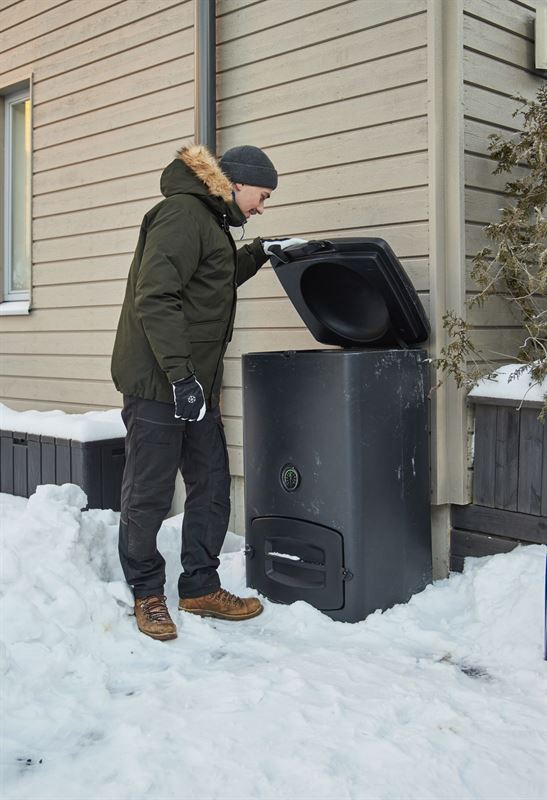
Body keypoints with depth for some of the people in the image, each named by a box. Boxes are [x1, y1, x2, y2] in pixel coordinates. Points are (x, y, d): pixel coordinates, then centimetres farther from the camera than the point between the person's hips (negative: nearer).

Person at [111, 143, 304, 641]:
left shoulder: (209, 218, 20)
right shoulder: (182, 212, -12)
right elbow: (155, 297, -22)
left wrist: (256, 255, 22)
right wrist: (179, 373, -25)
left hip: (195, 382, 10)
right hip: (157, 382, -10)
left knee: (212, 487, 11)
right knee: (149, 496, 1)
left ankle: (200, 588, 23)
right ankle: (147, 594, 16)